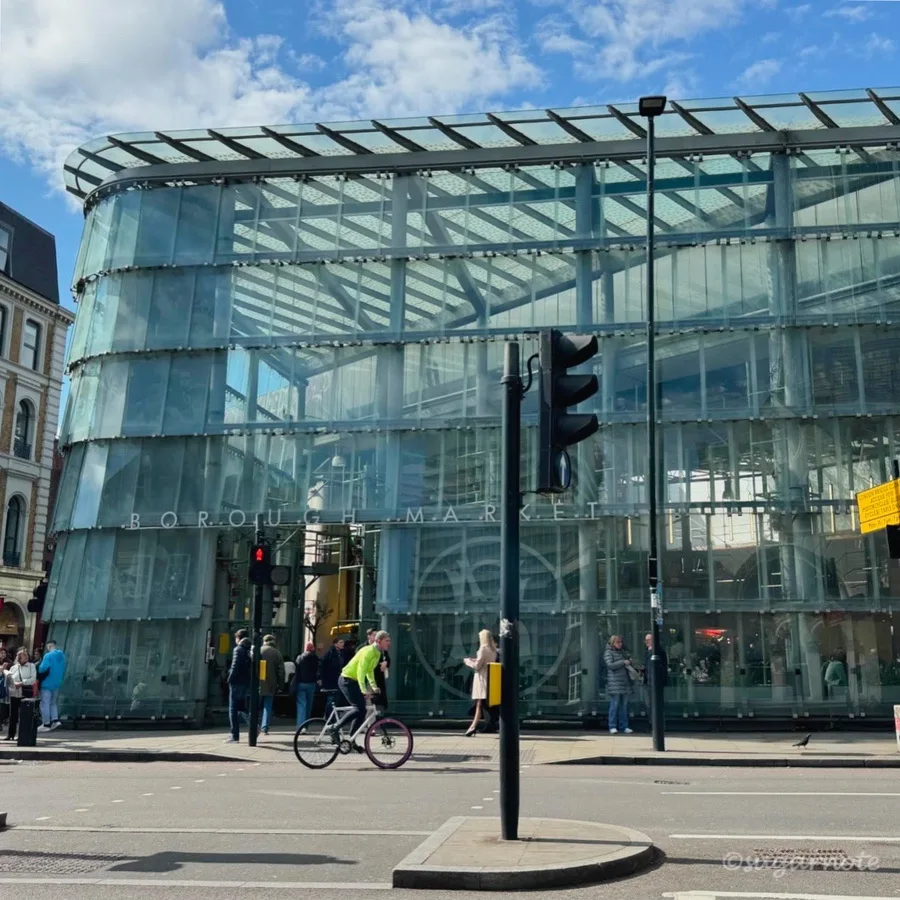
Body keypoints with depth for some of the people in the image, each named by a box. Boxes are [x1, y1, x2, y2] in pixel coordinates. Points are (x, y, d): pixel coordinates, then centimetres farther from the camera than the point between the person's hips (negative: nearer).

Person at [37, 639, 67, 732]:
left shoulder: (48, 656, -15)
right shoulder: (62, 655, 9)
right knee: (53, 703, 18)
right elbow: (63, 670, 14)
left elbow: (42, 669, -23)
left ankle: (46, 724, 2)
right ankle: (55, 720, 6)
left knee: (45, 704, 1)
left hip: (47, 683, -7)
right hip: (57, 683, 7)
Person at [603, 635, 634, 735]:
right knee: (615, 704, -6)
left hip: (625, 682, 7)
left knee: (624, 705, 7)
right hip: (614, 682, -7)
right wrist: (623, 662, -16)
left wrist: (629, 660, 9)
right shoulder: (608, 652, -3)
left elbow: (627, 658, 33)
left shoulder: (622, 651, 18)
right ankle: (613, 727, 0)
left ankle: (624, 726, 12)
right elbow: (610, 665, -15)